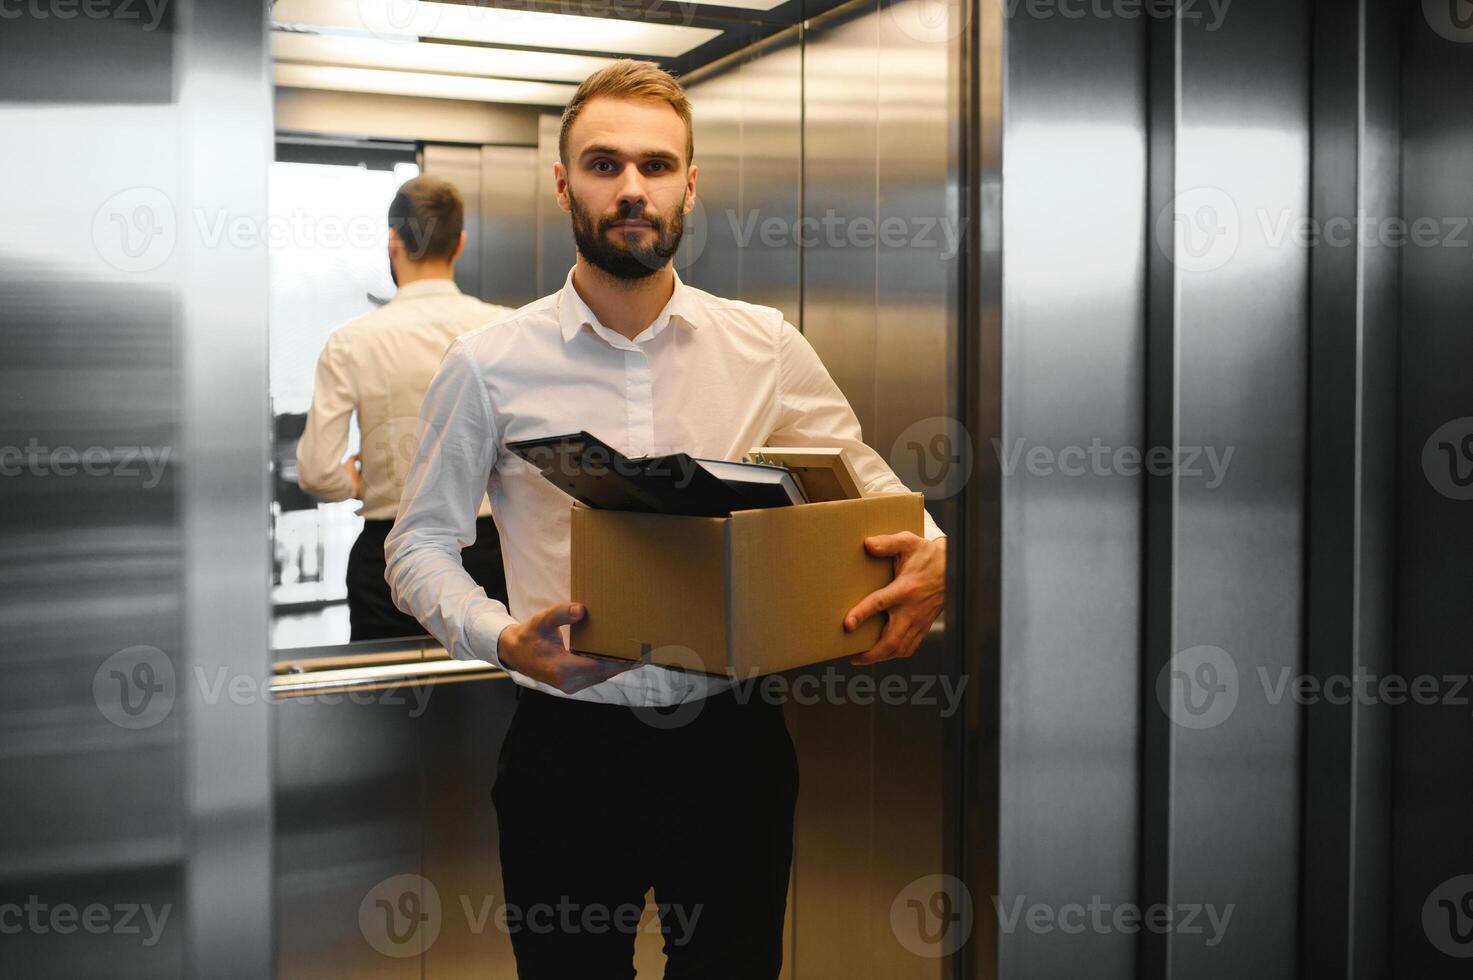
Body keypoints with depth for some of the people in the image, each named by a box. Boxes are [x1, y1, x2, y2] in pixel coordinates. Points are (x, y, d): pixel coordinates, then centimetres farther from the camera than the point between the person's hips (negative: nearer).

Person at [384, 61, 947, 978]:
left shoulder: (767, 346, 1)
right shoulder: (490, 365, -4)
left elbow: (867, 482, 8)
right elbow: (421, 540, 1)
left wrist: (930, 556, -14)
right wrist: (500, 637, -17)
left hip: (734, 739, 2)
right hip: (569, 744, -1)